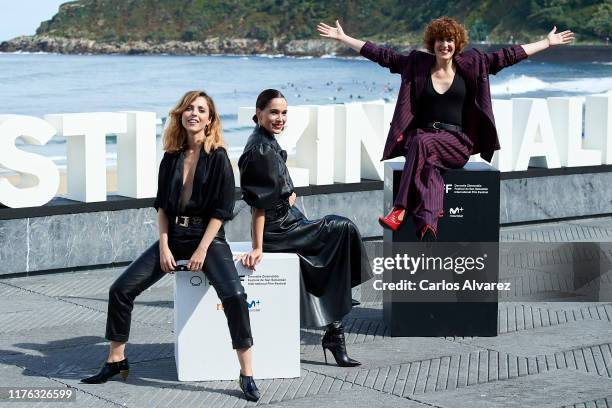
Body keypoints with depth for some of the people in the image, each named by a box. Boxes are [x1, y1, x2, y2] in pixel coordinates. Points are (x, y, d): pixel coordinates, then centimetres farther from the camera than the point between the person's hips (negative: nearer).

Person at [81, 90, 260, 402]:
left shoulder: (218, 157, -6)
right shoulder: (172, 157, 7)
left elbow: (222, 209, -9)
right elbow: (161, 205, 9)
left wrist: (201, 251, -15)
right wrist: (164, 247, -2)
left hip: (208, 236, -5)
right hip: (174, 235, 5)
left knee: (234, 296, -29)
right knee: (120, 289, -3)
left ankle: (247, 376, -21)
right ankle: (116, 361, 13)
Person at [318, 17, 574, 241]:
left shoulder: (471, 65, 11)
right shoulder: (417, 64, 13)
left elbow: (507, 56, 12)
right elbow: (381, 55, 13)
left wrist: (547, 43, 11)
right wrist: (342, 38, 11)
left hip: (457, 142, -1)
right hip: (421, 137, 1)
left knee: (423, 144, -35)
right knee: (429, 164, -35)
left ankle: (400, 210, -43)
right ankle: (427, 231, -53)